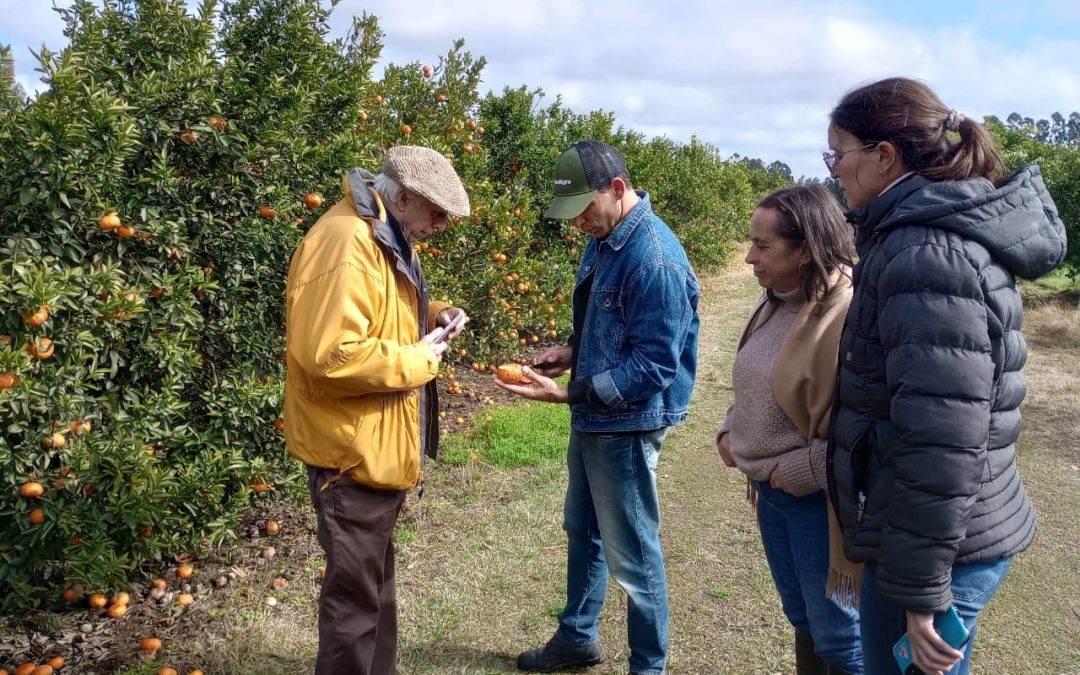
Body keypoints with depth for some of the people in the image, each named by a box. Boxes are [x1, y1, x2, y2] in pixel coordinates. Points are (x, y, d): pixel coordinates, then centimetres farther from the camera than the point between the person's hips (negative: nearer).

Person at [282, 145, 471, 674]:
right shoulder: (344, 244, -24)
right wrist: (416, 360, -22)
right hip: (354, 450, -11)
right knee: (356, 593, 4)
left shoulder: (385, 236, 10)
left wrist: (430, 316, 5)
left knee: (375, 577, 25)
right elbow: (329, 354, -33)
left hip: (380, 444, 11)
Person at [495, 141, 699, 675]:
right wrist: (573, 351, 0)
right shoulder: (603, 239, 4)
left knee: (631, 555, 5)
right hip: (591, 416, 10)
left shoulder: (655, 260, -25)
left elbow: (651, 367, -25)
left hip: (627, 426, -10)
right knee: (582, 530, 23)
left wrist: (565, 393, -28)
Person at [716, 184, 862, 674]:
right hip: (770, 491, 8)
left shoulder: (851, 314, -23)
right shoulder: (773, 304, 5)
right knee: (802, 621, 23)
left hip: (821, 500, -8)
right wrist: (731, 430, 5)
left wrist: (802, 471, -22)